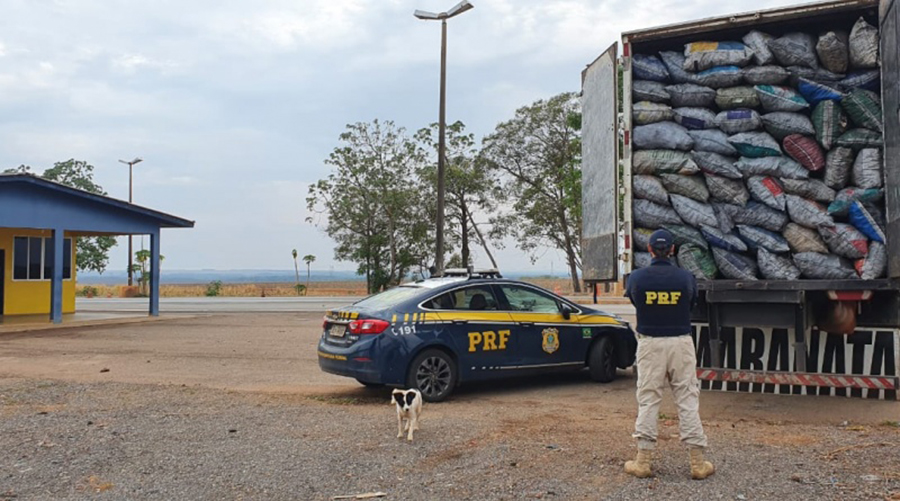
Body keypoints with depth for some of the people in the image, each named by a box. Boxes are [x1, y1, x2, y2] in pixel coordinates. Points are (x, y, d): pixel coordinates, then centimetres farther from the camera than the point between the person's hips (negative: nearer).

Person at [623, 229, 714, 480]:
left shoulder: (637, 277, -6)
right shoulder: (686, 277, -4)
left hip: (649, 343, 0)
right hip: (681, 343, 0)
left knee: (647, 400, 6)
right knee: (688, 400, 6)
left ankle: (643, 461, 9)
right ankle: (698, 462, 10)